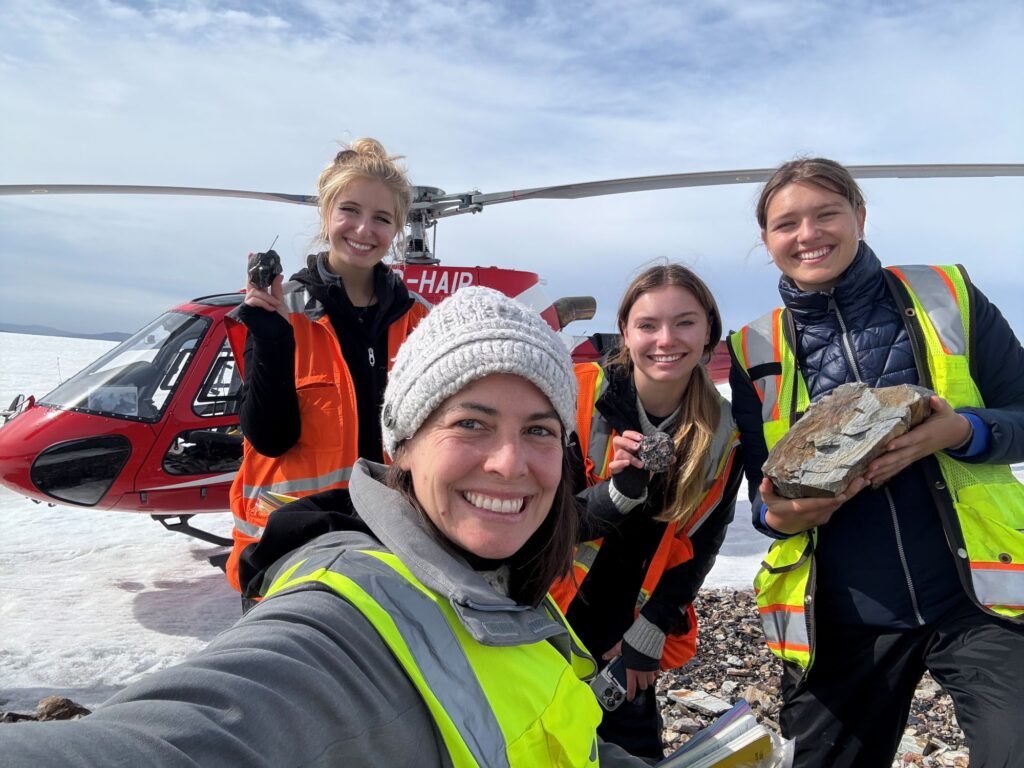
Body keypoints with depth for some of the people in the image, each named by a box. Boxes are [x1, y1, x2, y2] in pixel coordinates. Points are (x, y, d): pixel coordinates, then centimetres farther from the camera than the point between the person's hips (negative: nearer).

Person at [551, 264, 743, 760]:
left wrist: (647, 635, -4)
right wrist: (620, 490, -35)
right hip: (546, 615, -2)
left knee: (633, 745, 12)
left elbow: (697, 547, -2)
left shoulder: (723, 433, -9)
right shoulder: (578, 395, -19)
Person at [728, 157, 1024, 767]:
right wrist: (778, 514, -16)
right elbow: (763, 486, 6)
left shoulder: (946, 296, 1)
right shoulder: (754, 352, 2)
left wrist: (962, 432, -19)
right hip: (839, 618, 2)